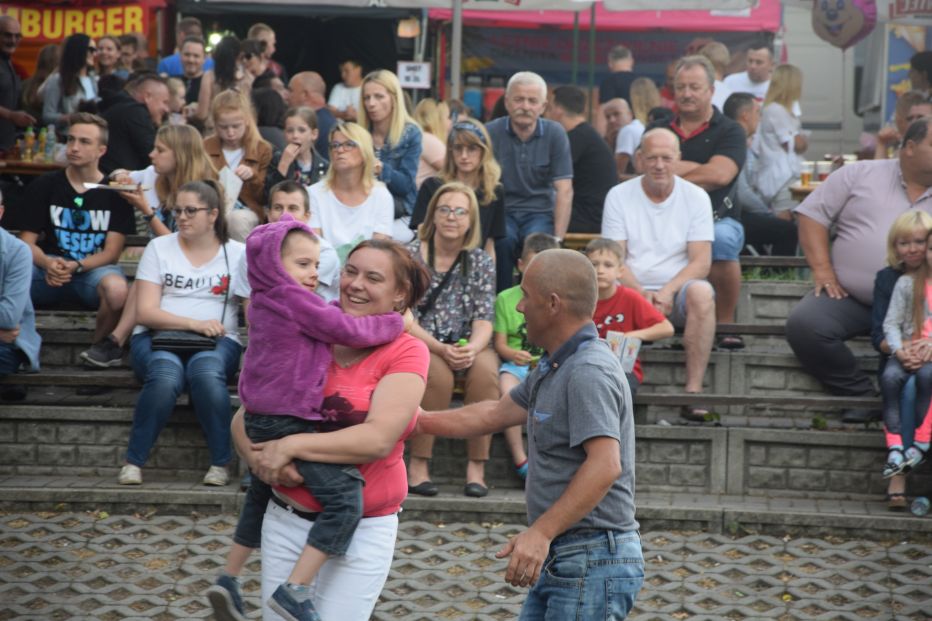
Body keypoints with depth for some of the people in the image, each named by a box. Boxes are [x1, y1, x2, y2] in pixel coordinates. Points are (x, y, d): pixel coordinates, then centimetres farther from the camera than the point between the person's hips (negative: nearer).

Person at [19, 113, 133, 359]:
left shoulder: (114, 192, 3)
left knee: (117, 290, -38)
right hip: (51, 268, 1)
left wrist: (76, 266, -20)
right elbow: (27, 242, 4)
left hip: (95, 268, -1)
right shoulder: (44, 186, 8)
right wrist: (48, 264, -18)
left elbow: (111, 253, -2)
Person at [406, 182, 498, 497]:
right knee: (438, 372, -35)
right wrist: (441, 349, -24)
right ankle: (418, 466, -26)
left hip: (467, 348, 2)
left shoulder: (480, 262, 6)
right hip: (418, 343, -2)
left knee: (486, 370, -31)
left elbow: (484, 320, -1)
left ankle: (476, 468, -24)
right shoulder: (410, 256, -2)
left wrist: (471, 349, -24)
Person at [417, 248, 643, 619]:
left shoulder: (588, 372, -18)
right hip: (560, 560, 11)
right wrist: (419, 422, 30)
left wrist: (541, 532, -31)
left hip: (593, 562, -11)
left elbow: (605, 465, -29)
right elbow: (495, 415, 27)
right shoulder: (554, 368, 16)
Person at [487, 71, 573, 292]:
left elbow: (564, 191, -4)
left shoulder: (555, 134, 0)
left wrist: (558, 239, -15)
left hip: (540, 210, 1)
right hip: (501, 210, -1)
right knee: (503, 240, -33)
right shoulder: (491, 133, -4)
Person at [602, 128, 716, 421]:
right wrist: (641, 293, -20)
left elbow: (701, 262, -3)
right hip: (633, 290, 0)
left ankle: (693, 390, -34)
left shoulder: (696, 197, 4)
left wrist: (667, 292, -20)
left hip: (677, 291, 0)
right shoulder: (619, 196, 5)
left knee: (701, 292, -34)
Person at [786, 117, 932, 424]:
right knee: (803, 324, -27)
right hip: (849, 298, 0)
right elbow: (812, 215, 7)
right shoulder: (860, 175, 10)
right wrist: (822, 270, -5)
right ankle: (861, 395, -15)